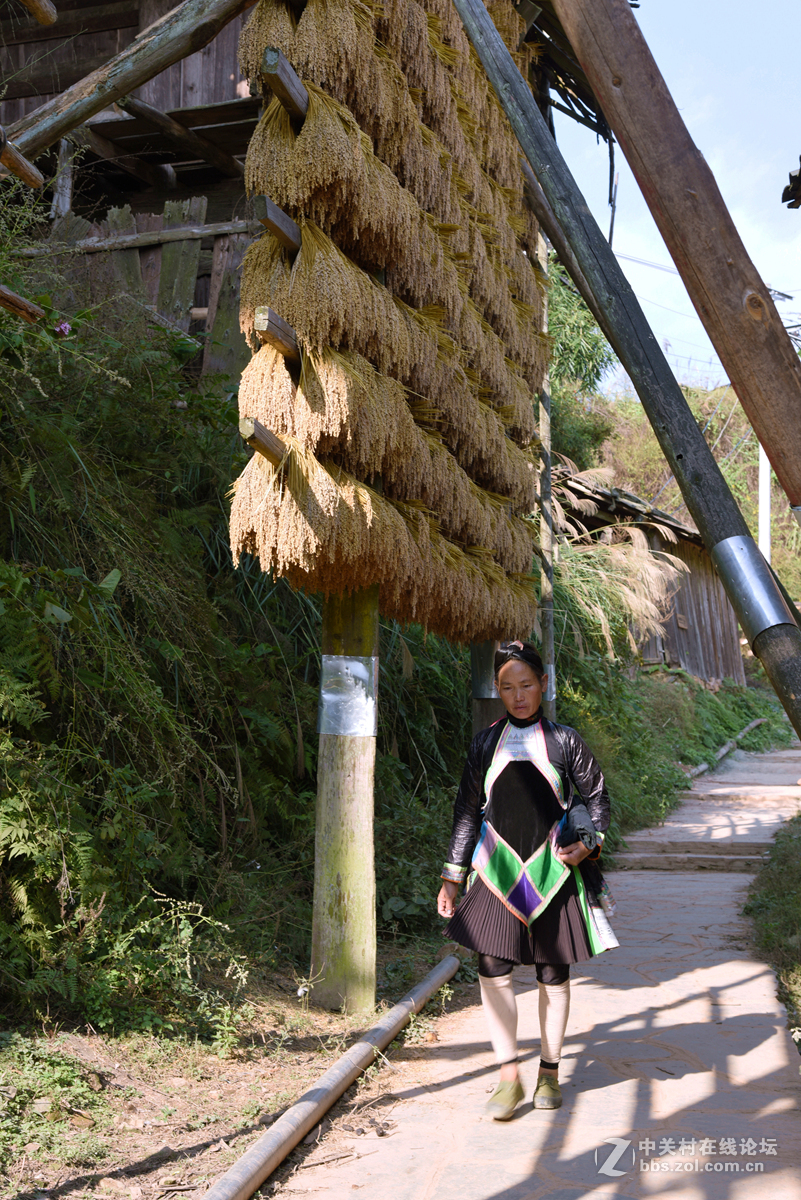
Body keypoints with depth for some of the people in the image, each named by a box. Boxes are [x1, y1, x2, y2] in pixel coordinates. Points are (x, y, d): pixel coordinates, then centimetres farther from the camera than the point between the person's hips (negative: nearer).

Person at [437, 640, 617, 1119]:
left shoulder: (565, 741, 1)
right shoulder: (486, 744, 7)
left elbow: (597, 798, 9)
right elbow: (468, 811, 11)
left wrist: (588, 843, -8)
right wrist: (453, 876, 9)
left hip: (552, 871, -1)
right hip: (498, 870, 1)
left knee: (553, 973, 7)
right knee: (492, 969, -8)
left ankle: (550, 1071, 24)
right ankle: (509, 1076, 4)